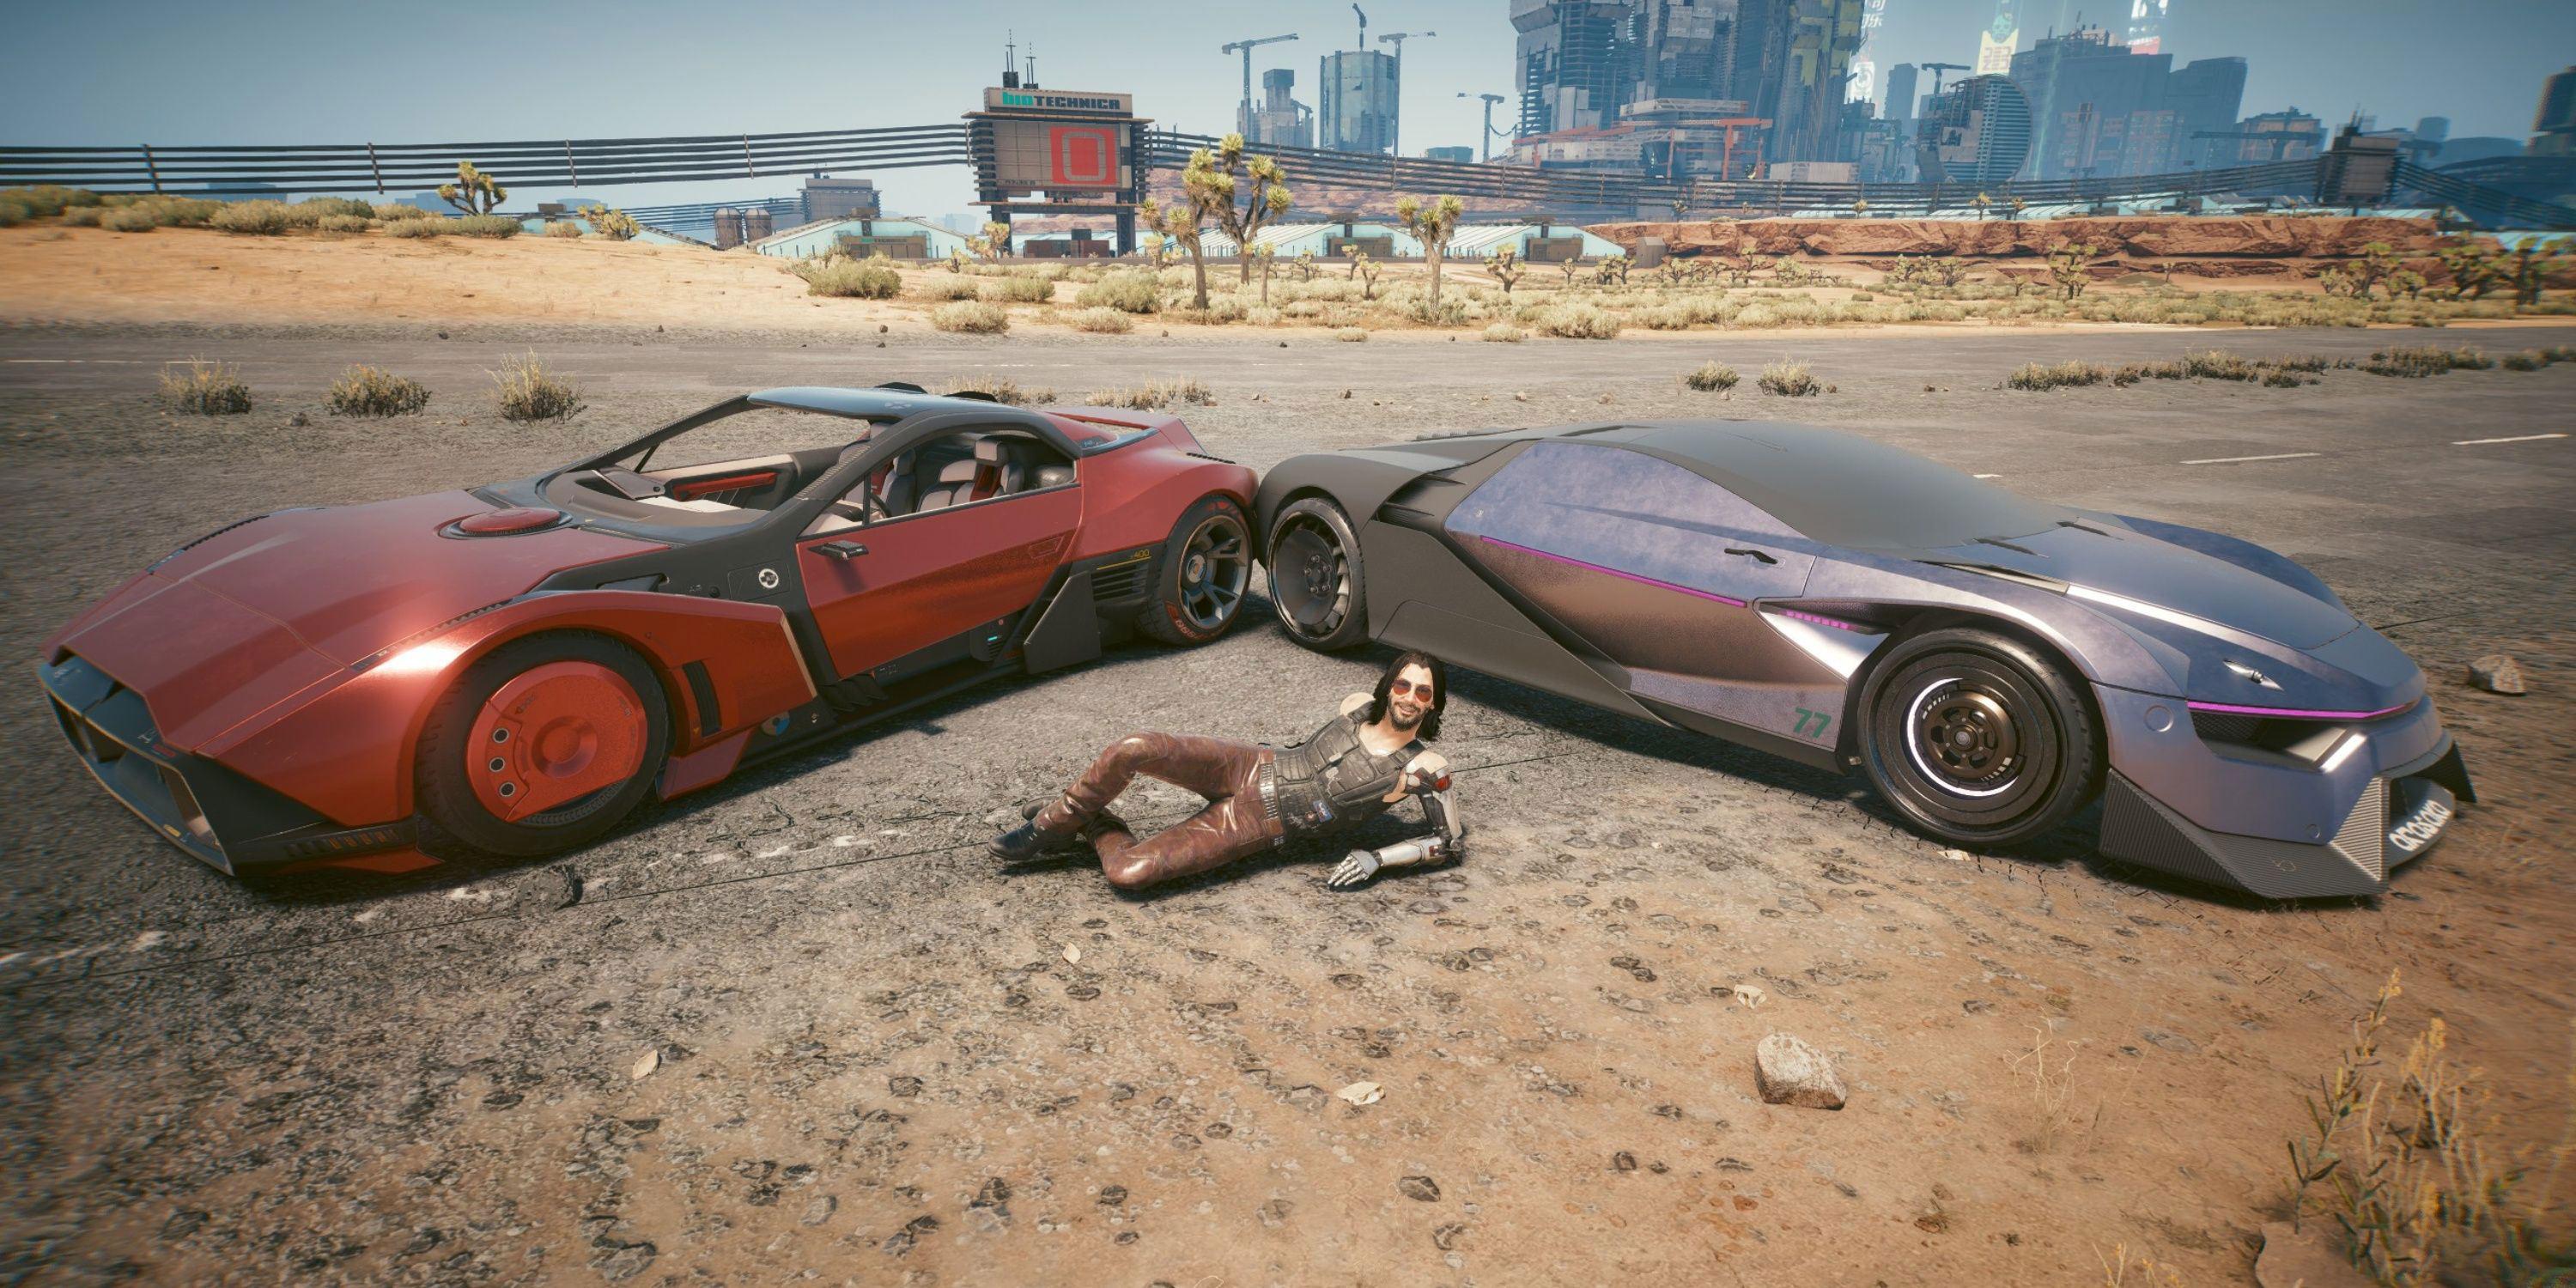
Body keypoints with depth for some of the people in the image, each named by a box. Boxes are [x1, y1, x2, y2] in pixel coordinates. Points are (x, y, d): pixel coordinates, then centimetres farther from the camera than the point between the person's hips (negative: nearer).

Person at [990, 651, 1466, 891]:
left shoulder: (1423, 768, -9)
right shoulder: (1358, 705, 5)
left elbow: (1454, 843, -5)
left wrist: (1378, 858, -13)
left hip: (1261, 824, -4)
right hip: (1250, 768, 4)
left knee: (1128, 872, -25)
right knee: (1134, 749, -26)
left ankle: (1095, 828, 10)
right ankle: (1054, 823, 0)